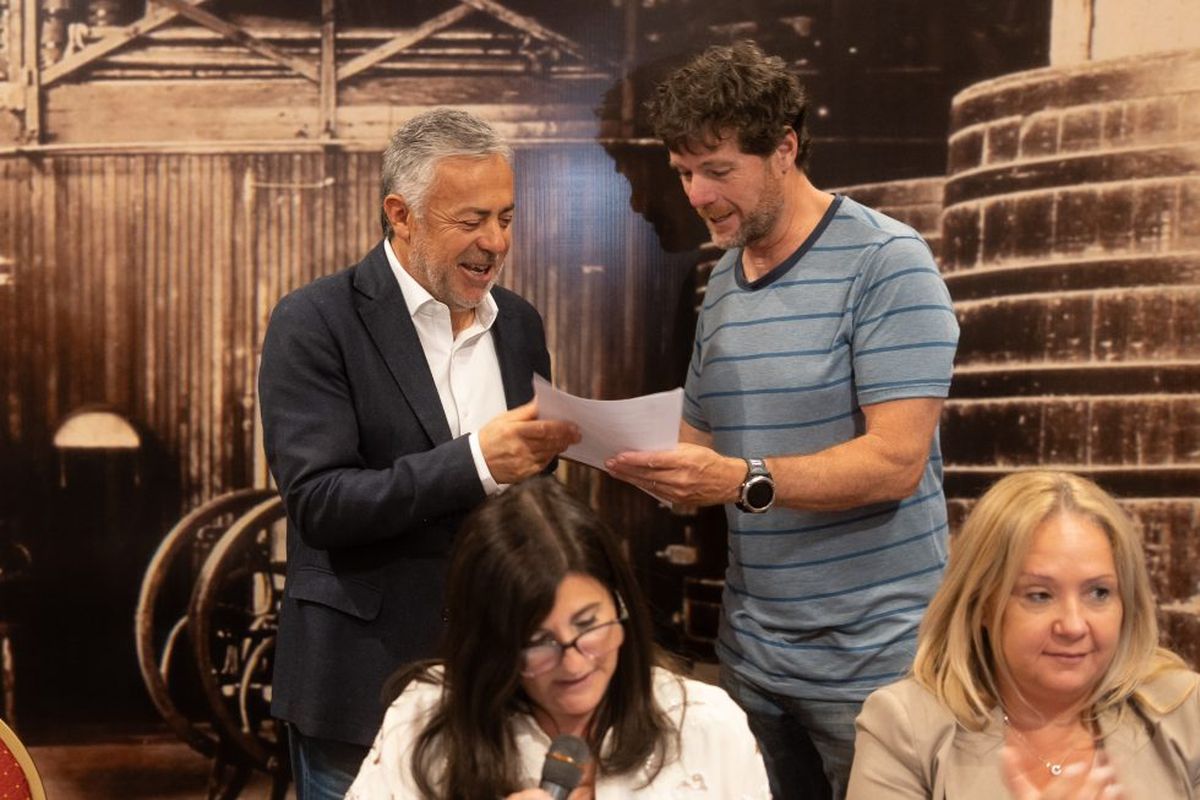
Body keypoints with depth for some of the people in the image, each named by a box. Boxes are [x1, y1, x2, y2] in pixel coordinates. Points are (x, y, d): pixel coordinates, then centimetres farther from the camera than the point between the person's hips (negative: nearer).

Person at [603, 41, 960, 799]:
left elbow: (895, 462, -19)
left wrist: (746, 480, -30)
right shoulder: (722, 282, 11)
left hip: (871, 656, -6)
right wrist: (646, 456, -6)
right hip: (752, 652, 6)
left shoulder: (887, 262, -12)